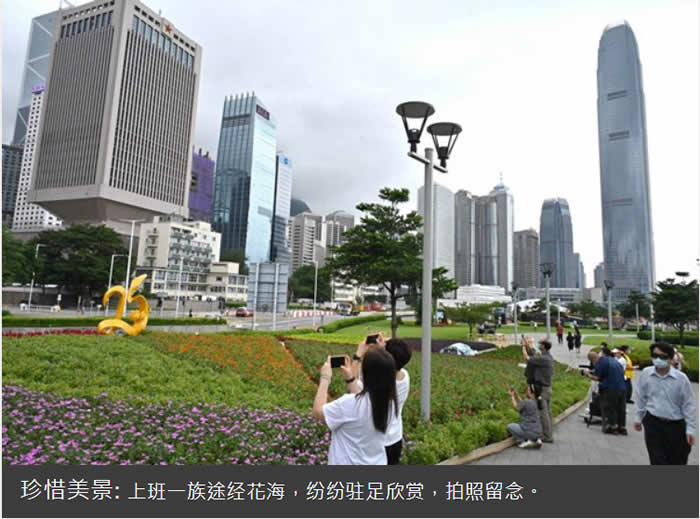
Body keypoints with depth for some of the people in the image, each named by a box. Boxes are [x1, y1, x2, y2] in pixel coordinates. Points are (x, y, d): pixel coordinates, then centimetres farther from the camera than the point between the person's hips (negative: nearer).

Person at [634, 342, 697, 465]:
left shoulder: (681, 378, -13)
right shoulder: (645, 374, -8)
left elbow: (689, 404, -6)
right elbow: (641, 398, 5)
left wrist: (691, 429, -6)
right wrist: (638, 418, 12)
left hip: (676, 425, 0)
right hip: (653, 423, 0)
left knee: (677, 462, 16)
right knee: (657, 461, 0)